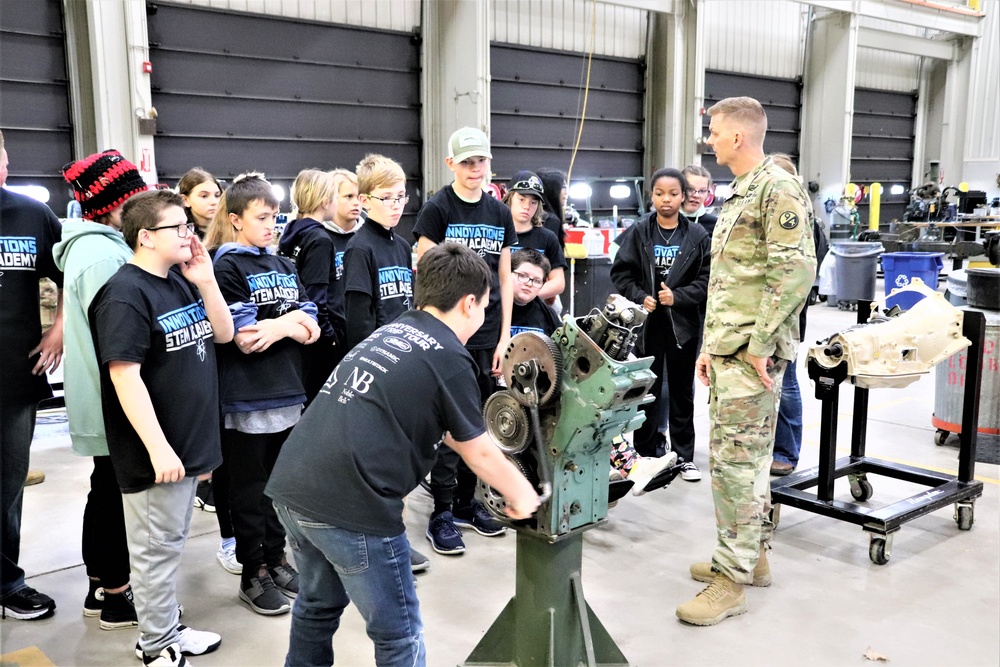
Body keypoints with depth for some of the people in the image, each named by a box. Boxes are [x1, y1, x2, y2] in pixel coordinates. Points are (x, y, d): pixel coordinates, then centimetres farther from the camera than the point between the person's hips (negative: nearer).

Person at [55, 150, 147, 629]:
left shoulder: (96, 246, 10)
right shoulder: (103, 256, -22)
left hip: (100, 402, 10)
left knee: (105, 491, 19)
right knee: (117, 496, 2)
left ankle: (100, 587, 33)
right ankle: (116, 599, 17)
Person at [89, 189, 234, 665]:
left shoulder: (181, 282, 9)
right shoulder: (125, 294, -17)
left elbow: (223, 334, 10)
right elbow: (124, 376, -22)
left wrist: (206, 281, -4)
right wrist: (157, 447, -23)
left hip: (190, 441, 8)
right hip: (156, 450, -8)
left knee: (171, 541, 19)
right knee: (156, 547, 6)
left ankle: (168, 628, 34)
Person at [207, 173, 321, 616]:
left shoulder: (283, 266, 12)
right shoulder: (226, 268, -7)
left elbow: (311, 330, 4)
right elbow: (245, 339, -16)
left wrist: (275, 327, -13)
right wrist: (290, 322, -6)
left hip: (287, 394, 6)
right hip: (247, 399, -6)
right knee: (249, 489, 6)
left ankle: (276, 559, 29)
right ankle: (253, 576, 18)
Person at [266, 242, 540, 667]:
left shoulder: (390, 332, 17)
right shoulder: (449, 358, -6)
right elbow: (479, 454, 5)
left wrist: (498, 461, 36)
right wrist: (520, 494, 22)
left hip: (291, 488, 8)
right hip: (349, 504, -8)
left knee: (319, 604, 30)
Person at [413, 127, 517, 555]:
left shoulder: (500, 214, 10)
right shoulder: (437, 210, -5)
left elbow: (504, 279, 11)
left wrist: (504, 336, 6)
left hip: (487, 335, 5)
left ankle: (466, 501, 26)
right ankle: (442, 514, 9)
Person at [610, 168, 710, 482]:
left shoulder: (698, 236, -4)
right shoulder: (638, 232, -2)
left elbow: (707, 280, -4)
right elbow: (621, 273, 0)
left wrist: (677, 297, -15)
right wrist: (640, 298, -13)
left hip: (683, 323, 0)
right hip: (647, 322, 0)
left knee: (682, 389, 11)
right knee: (647, 389, 9)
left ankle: (685, 455, 23)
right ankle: (646, 453, 21)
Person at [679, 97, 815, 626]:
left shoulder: (778, 190, -12)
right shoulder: (740, 193, 18)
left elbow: (796, 272, -21)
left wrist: (759, 345, -20)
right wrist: (710, 345, 18)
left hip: (750, 353, -10)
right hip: (727, 348, 10)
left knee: (735, 460, -7)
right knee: (747, 457, 16)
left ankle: (731, 579, 3)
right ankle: (751, 556, 28)